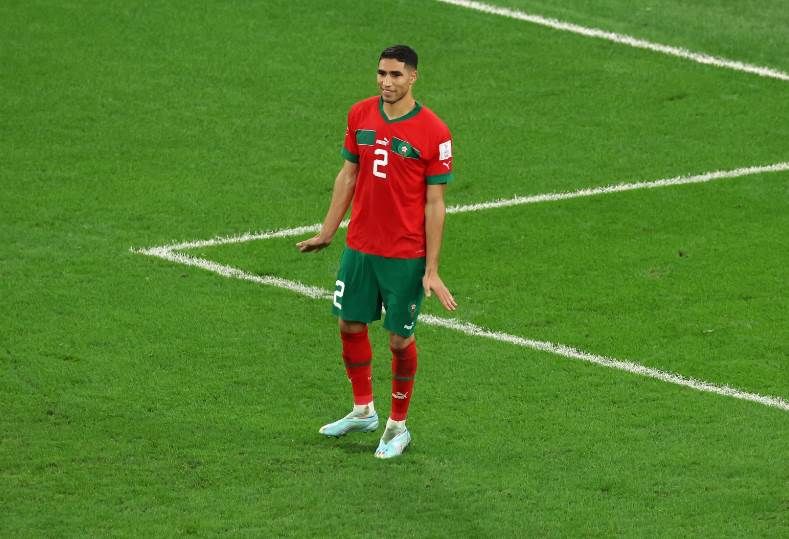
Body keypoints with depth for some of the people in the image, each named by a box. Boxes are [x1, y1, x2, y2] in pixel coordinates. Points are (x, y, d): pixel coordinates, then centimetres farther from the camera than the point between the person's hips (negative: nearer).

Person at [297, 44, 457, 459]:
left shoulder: (433, 132, -13)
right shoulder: (360, 115, 1)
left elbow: (434, 203, -11)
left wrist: (431, 270, -11)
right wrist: (327, 232, 13)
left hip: (406, 256, -5)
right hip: (359, 247, 5)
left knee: (400, 339, 3)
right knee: (350, 324, 13)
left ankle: (398, 426, 21)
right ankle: (363, 410, 34)